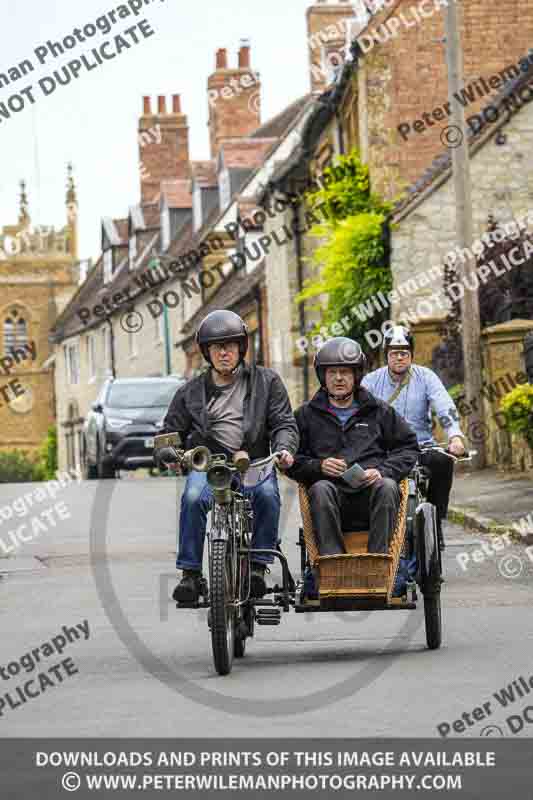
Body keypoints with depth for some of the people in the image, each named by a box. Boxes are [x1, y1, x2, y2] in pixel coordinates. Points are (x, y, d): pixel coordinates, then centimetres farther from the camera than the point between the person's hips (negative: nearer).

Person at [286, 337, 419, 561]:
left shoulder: (380, 412, 23)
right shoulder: (307, 415, 21)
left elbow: (408, 448, 19)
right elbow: (292, 461, 15)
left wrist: (383, 471, 0)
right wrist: (318, 466, -6)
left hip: (369, 491, 1)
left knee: (387, 487, -33)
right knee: (320, 490, -35)